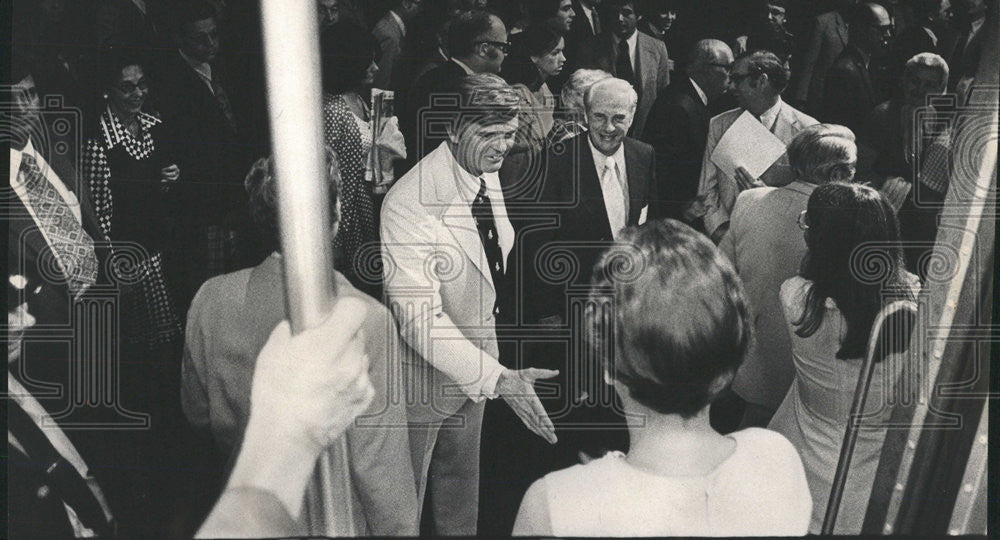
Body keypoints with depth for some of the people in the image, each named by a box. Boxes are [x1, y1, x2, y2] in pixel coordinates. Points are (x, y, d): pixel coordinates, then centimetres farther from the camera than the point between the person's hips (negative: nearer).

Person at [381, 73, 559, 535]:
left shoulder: (488, 174, -3)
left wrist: (491, 362, 14)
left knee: (462, 482, 27)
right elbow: (419, 318, -34)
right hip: (424, 377, -7)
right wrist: (498, 379, -40)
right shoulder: (409, 204, -30)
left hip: (474, 367, 7)